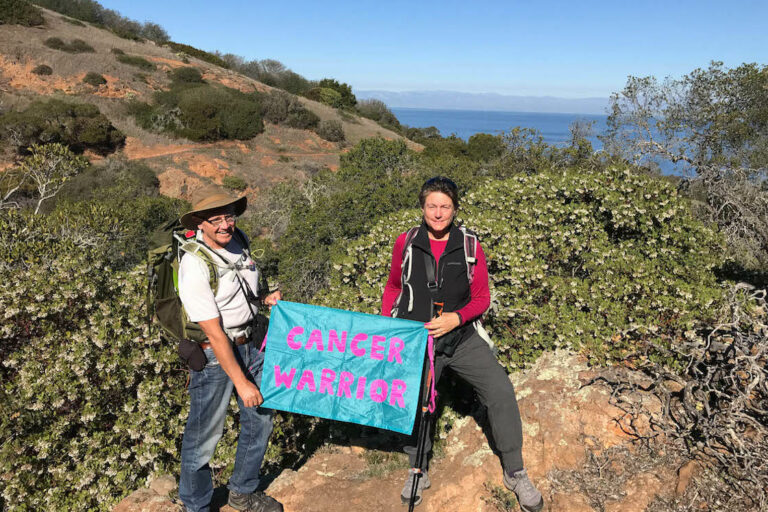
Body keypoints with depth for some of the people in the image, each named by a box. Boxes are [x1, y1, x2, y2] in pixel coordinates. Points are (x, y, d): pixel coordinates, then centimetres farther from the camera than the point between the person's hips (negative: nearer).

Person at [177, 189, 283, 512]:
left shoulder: (239, 241, -2)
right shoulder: (194, 266, -23)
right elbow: (214, 333, -23)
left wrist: (265, 301, -2)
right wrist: (242, 382, -19)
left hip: (251, 344, 7)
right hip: (214, 353, -7)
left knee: (259, 421, 18)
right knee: (204, 435, 6)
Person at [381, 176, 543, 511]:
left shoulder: (470, 247, -2)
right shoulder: (406, 243, 0)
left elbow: (481, 297, 1)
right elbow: (393, 287, 13)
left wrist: (456, 318, -16)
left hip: (461, 337, -1)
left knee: (500, 391, -14)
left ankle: (515, 473, 3)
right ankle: (418, 471, 33)